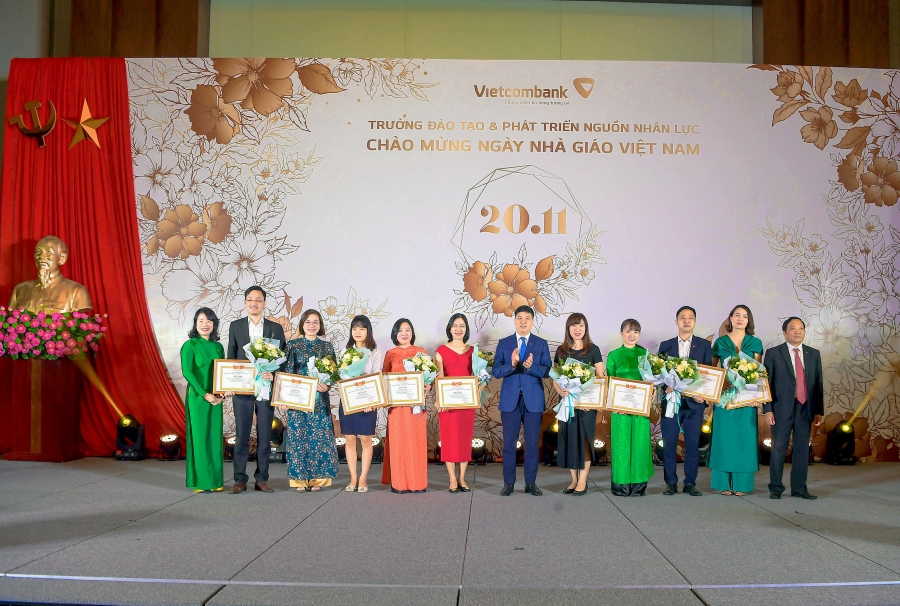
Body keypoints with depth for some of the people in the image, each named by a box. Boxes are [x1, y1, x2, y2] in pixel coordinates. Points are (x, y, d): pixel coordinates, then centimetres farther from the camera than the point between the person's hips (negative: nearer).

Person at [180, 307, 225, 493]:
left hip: (216, 398, 5)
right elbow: (187, 371, -13)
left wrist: (221, 394, -5)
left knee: (215, 437, 7)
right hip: (197, 397, -5)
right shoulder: (190, 345, -5)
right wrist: (204, 394, -19)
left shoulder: (218, 346, 10)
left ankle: (215, 481, 14)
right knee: (199, 437, -2)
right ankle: (200, 482, 6)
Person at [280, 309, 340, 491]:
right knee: (298, 437, -1)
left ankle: (317, 478, 7)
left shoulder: (327, 346, 8)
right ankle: (300, 479, 6)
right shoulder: (293, 345, 4)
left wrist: (327, 385, -14)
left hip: (320, 399, 1)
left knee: (320, 437, 0)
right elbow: (286, 372, 0)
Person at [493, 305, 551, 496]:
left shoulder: (541, 344, 5)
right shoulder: (504, 343, 5)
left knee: (532, 443, 5)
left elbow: (547, 371, -5)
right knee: (509, 443, 4)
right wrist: (511, 365, -21)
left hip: (533, 398, 0)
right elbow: (496, 372, -3)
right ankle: (508, 483, 13)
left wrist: (531, 367, -24)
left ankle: (531, 483, 14)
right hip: (510, 398, 0)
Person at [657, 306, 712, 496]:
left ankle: (690, 483, 11)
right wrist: (666, 386, -14)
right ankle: (671, 482, 10)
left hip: (695, 401, 0)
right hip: (671, 400, 0)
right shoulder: (665, 345, 9)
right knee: (669, 443, 1)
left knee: (693, 444, 2)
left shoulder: (704, 345, 7)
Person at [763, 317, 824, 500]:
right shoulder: (773, 353, 1)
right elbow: (767, 383, -2)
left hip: (805, 408, 3)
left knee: (802, 449, 7)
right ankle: (775, 488, 10)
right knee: (778, 449, 1)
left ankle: (799, 488, 16)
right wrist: (768, 409, -8)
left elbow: (818, 384, 11)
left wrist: (819, 411, 6)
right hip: (782, 409, -3)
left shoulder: (814, 354, 11)